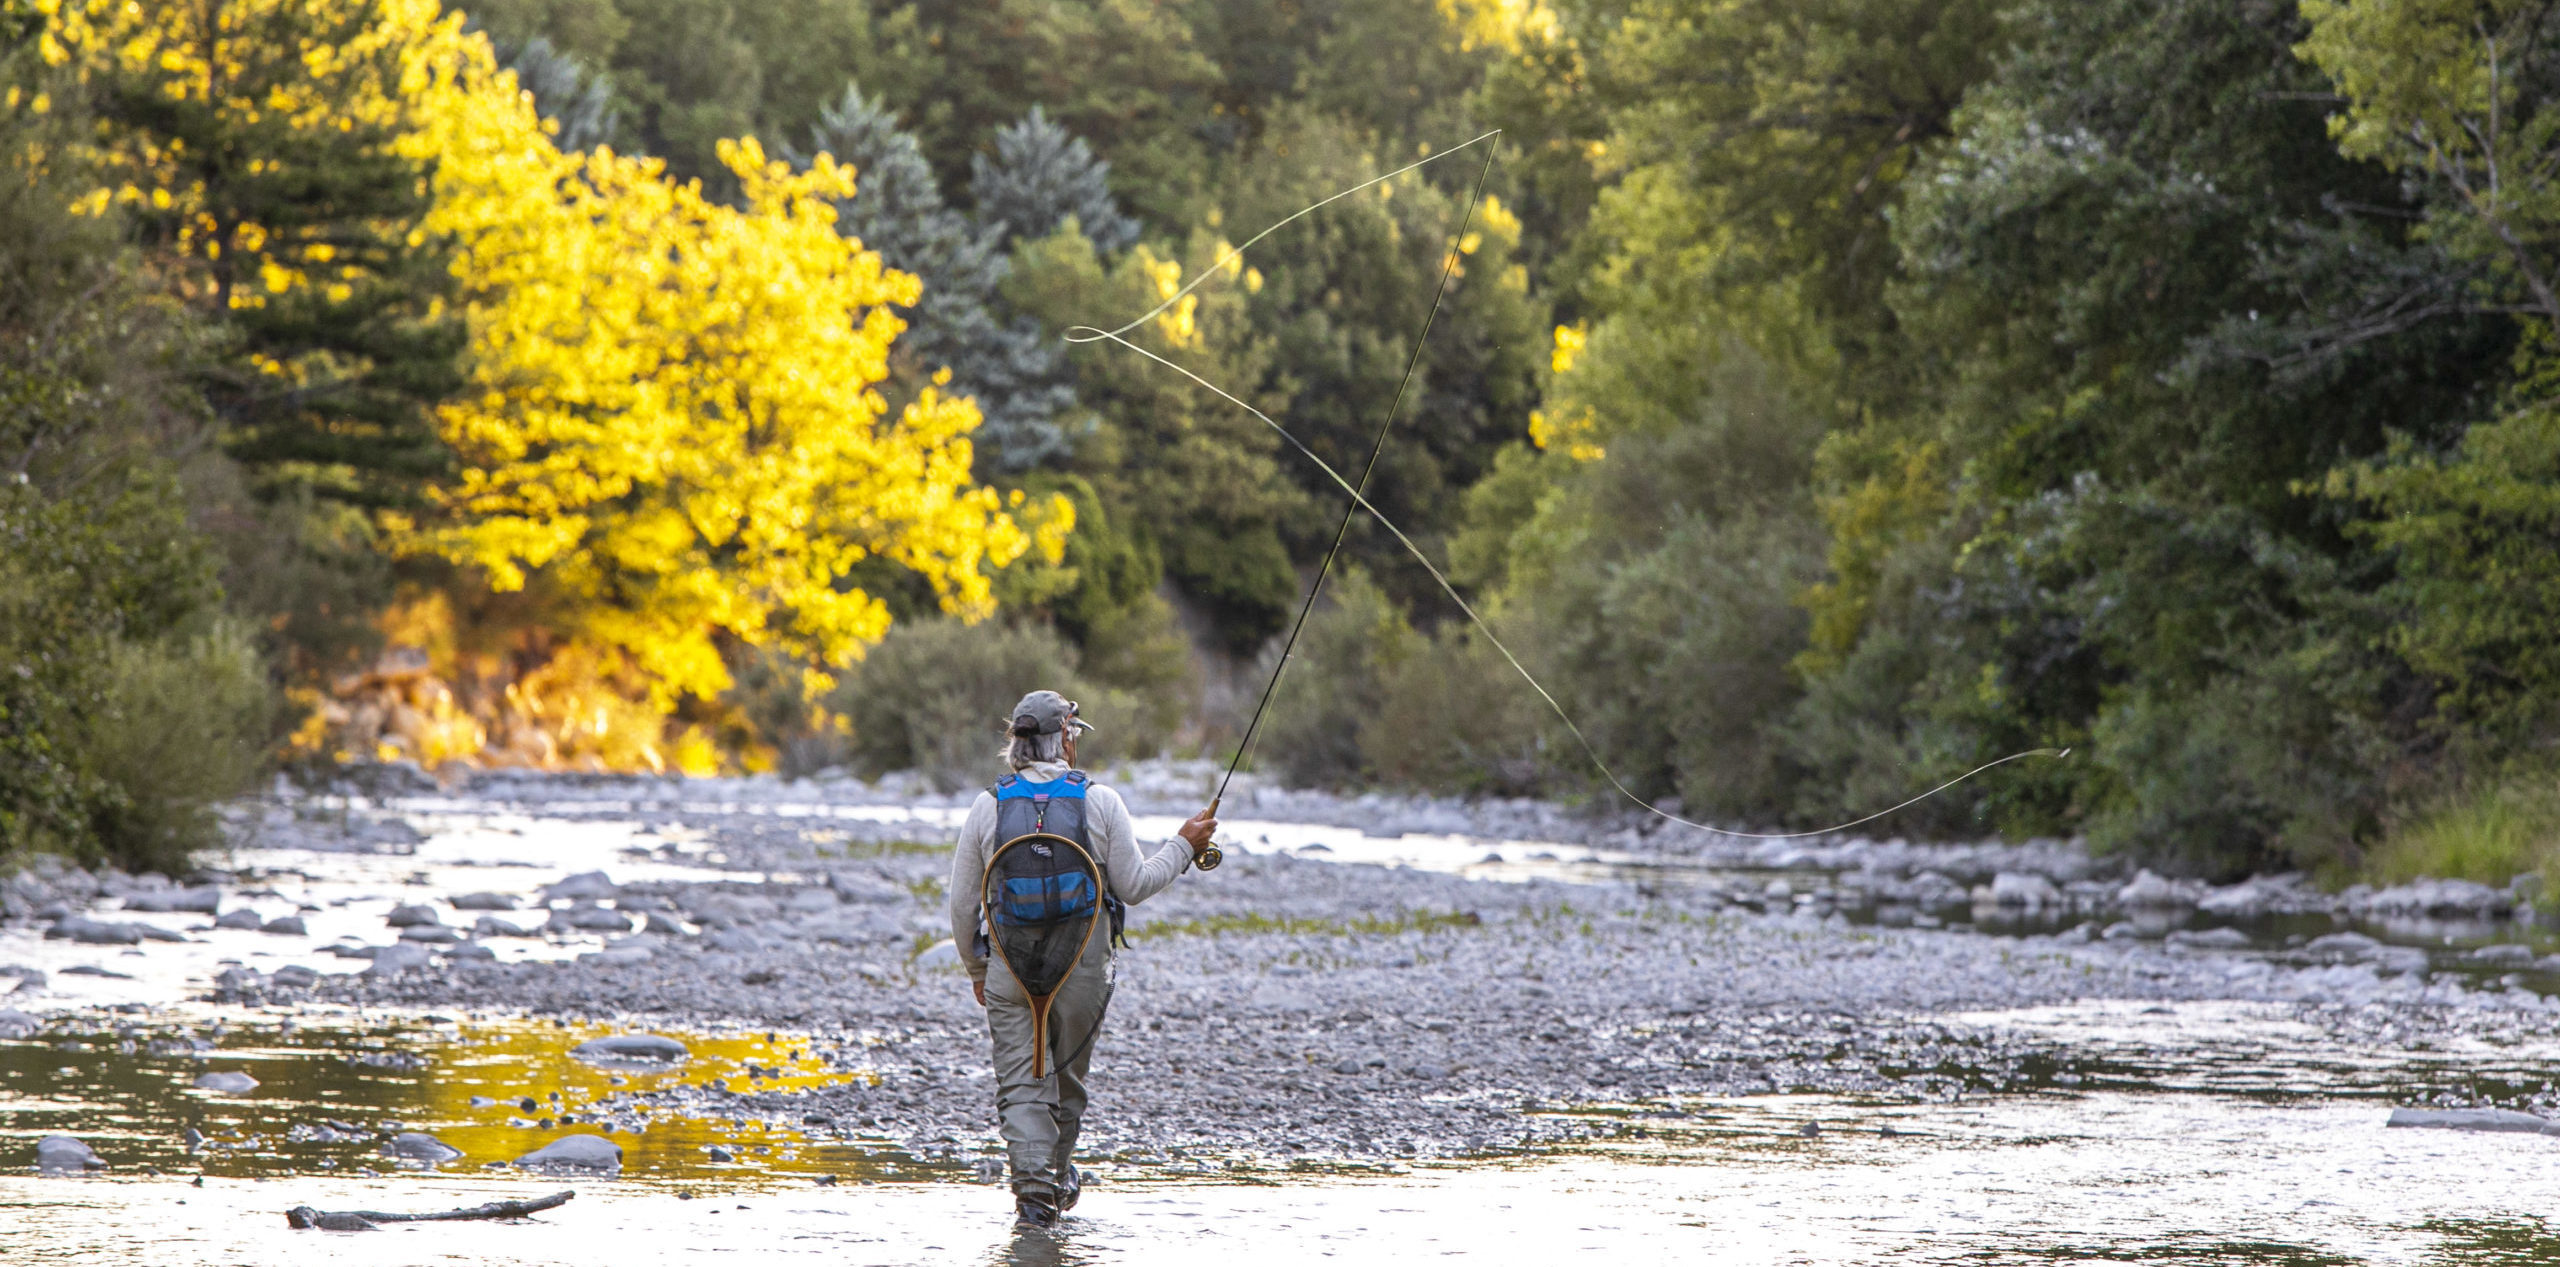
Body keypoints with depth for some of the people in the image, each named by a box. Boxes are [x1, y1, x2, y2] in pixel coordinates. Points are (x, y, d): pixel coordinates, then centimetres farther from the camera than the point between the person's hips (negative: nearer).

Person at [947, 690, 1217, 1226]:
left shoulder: (989, 805, 2)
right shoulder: (1099, 800, -3)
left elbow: (963, 903, 6)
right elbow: (1133, 885, -1)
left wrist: (975, 969, 20)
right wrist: (1184, 847, 13)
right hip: (1082, 963, 0)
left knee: (1021, 1081, 0)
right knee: (1067, 1077, 17)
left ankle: (1033, 1187, -16)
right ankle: (1058, 1178, 32)